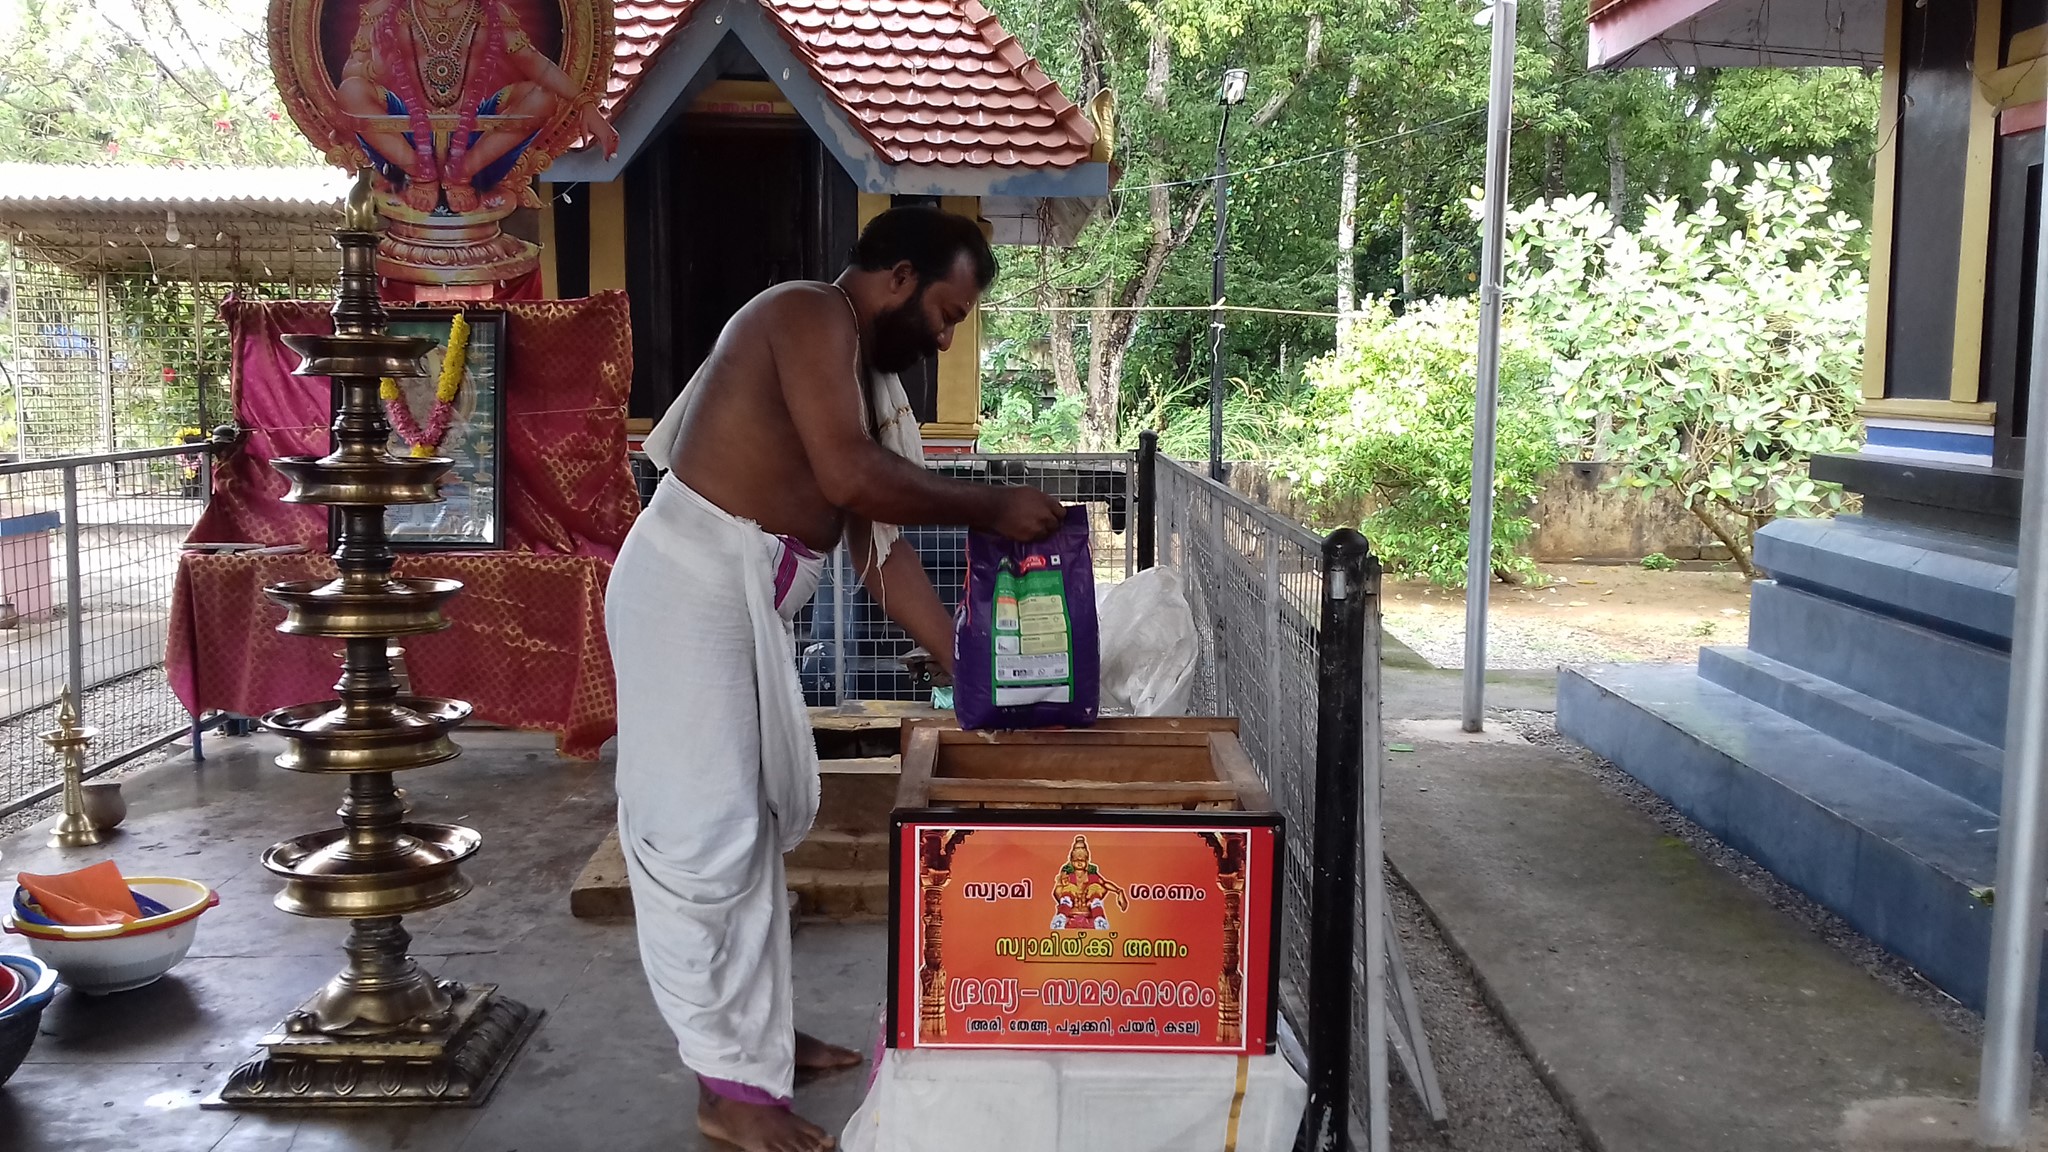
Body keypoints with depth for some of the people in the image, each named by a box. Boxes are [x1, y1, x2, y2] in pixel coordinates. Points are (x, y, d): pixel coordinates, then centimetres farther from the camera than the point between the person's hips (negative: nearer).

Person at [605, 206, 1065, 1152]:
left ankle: (755, 1036, 28)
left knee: (759, 820, 15)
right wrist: (990, 508, -14)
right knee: (701, 833, -6)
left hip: (752, 600, 10)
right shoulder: (810, 316, -11)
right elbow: (850, 475, -24)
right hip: (691, 583, -10)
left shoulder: (870, 381, 17)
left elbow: (882, 550, 13)